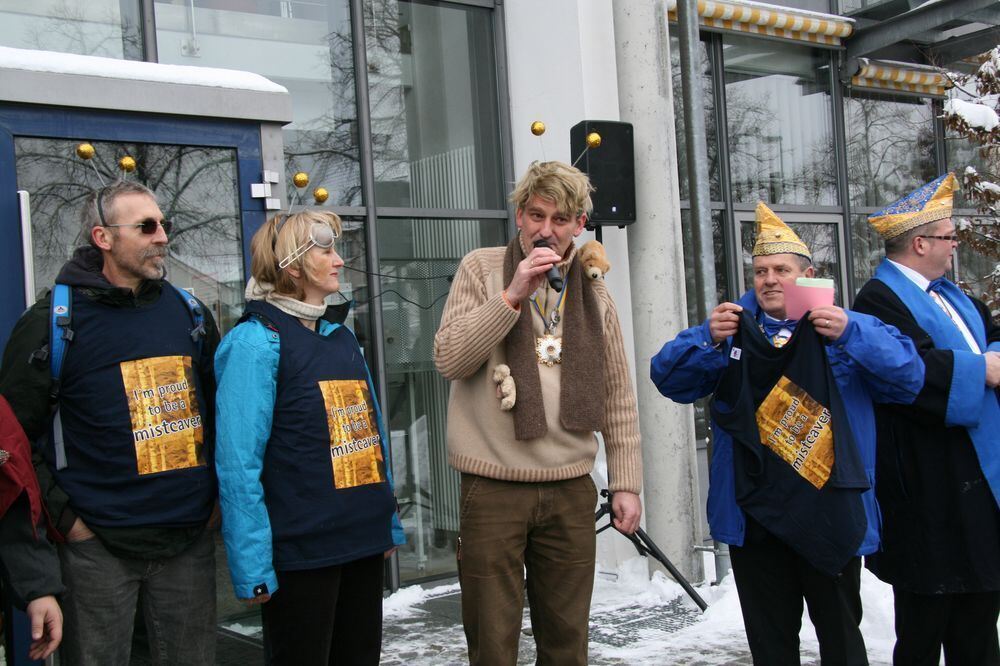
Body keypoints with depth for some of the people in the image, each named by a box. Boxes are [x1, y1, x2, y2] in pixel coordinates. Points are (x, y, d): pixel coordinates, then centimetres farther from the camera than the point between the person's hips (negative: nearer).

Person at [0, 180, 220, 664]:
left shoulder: (189, 312, 7)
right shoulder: (52, 323, -7)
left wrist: (215, 494, 11)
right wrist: (66, 518, -8)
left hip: (189, 540, 4)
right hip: (99, 548, -4)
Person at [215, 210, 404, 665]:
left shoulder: (341, 336, 12)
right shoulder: (257, 341, -12)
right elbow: (238, 464, -17)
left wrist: (389, 524, 14)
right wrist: (252, 567, -20)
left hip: (363, 543, 7)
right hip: (299, 554, -7)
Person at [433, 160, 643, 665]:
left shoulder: (592, 291, 10)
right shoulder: (482, 269, 2)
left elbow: (617, 395, 12)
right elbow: (448, 359, -9)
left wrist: (626, 482, 8)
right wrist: (514, 295, -16)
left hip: (571, 490, 3)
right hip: (494, 487, -2)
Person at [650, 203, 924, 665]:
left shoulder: (850, 330, 4)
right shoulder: (733, 328, 8)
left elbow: (909, 375, -9)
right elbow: (667, 376, -2)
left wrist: (850, 333, -24)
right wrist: (708, 339, -21)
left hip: (830, 513, -1)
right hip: (754, 517, 2)